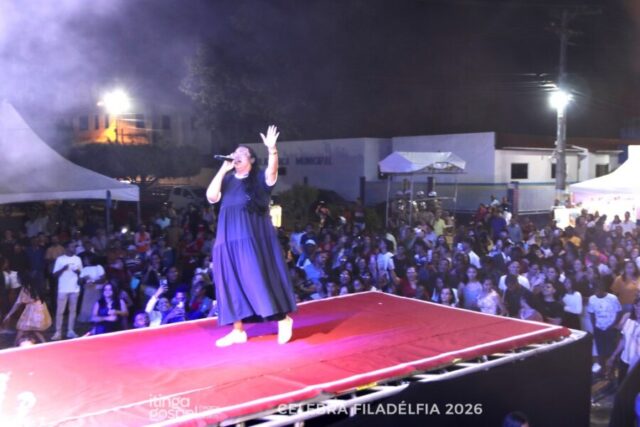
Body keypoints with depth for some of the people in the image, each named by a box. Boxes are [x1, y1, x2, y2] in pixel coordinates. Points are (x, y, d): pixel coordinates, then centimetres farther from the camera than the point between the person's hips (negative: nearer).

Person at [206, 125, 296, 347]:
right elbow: (211, 197, 1)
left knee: (259, 278, -8)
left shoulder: (259, 178, 4)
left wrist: (271, 148, -32)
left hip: (254, 236, -4)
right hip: (229, 238, 5)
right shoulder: (227, 180, 15)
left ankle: (283, 320, 4)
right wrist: (222, 170, -1)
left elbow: (272, 171, -17)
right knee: (233, 282, 3)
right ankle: (237, 330, 9)